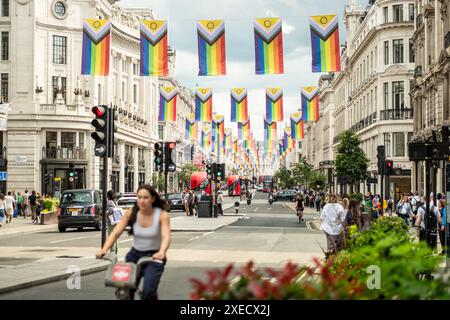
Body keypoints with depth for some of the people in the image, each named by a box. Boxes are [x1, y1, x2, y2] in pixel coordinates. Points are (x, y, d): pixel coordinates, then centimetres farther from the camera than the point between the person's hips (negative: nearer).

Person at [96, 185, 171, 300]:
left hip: (153, 257, -3)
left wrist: (161, 252, -48)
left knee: (148, 292, -23)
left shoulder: (162, 215, -13)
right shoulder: (131, 214, -6)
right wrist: (104, 250, -30)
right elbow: (115, 233, -12)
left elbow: (166, 237, -26)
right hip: (134, 255, 3)